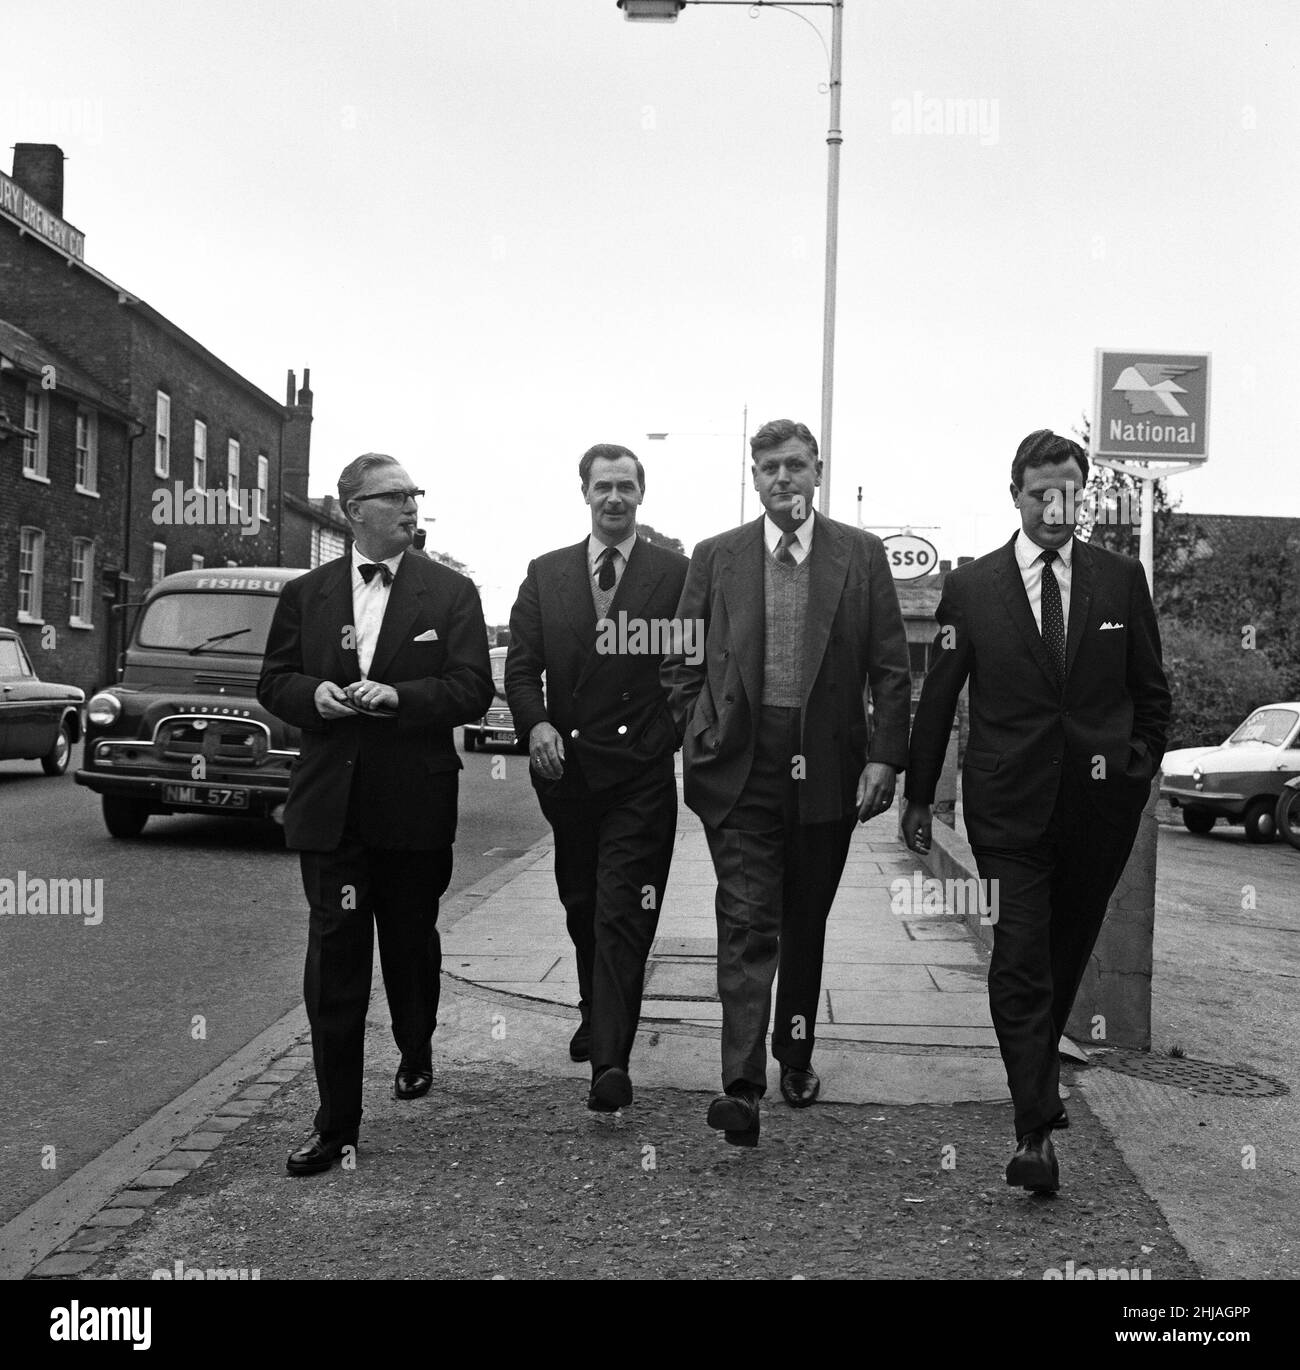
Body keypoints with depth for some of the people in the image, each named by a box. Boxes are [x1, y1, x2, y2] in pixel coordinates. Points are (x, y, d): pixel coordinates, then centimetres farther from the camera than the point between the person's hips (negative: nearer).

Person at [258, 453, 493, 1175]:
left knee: (412, 943, 16)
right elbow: (274, 681, 12)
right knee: (334, 958, -3)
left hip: (417, 804, 0)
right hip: (331, 804, 1)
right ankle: (336, 1123, 2)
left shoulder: (452, 593, 2)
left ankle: (417, 1054, 45)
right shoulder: (305, 594, 9)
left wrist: (399, 696, -19)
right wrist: (313, 694, -9)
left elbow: (473, 690, -4)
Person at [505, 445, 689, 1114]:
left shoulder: (677, 573, 2)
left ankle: (611, 1062, -12)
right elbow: (520, 666, 6)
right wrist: (536, 723, -12)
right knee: (581, 907, 18)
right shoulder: (545, 575, 10)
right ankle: (597, 1017, 38)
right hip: (569, 766, 4)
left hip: (643, 773, -4)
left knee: (623, 915, -10)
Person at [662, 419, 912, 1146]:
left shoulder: (862, 555, 3)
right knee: (748, 923, -8)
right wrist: (697, 740, -2)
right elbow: (682, 662, 8)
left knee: (807, 922, 14)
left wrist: (885, 756, -6)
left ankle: (796, 1057, 32)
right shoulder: (716, 558, 4)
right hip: (741, 767, -1)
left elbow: (892, 669, 2)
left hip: (828, 770, 1)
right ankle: (742, 1086, -12)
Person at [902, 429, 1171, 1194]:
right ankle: (1037, 1131, -7)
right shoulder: (972, 588, 0)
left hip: (1100, 806, 2)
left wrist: (1141, 765, 5)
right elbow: (938, 699, 4)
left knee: (1068, 952, 14)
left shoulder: (1121, 580, 4)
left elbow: (1151, 691, 13)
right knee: (1021, 960, -8)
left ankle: (1041, 1071, 39)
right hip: (1011, 807, -2)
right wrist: (920, 797, 7)